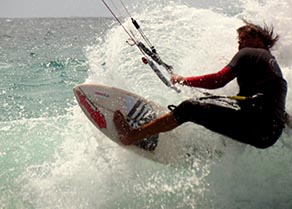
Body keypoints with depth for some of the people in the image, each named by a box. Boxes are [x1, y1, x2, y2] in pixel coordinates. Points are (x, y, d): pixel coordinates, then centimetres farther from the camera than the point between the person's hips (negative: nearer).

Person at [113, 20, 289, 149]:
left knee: (189, 108, -9)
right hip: (272, 133, 9)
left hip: (256, 126, -9)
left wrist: (184, 80, 0)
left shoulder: (248, 53, 3)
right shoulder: (273, 63, 28)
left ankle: (131, 135, -9)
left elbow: (219, 80, -9)